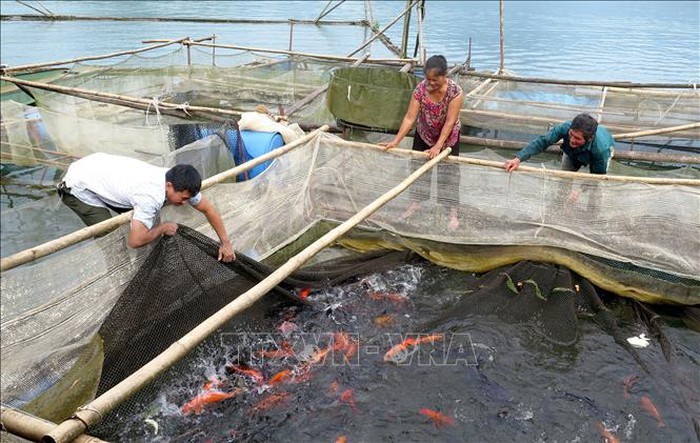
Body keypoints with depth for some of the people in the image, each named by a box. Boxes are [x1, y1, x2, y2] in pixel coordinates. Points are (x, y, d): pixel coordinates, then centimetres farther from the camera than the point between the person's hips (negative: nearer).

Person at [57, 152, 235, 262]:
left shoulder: (177, 181, -13)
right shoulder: (151, 197, -37)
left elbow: (208, 208, -4)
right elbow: (135, 241, -39)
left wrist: (226, 242, -4)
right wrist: (163, 227, -21)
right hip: (78, 186, -8)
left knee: (137, 217, 9)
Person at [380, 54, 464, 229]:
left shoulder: (455, 91, -29)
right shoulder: (420, 89, -23)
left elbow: (450, 122, -28)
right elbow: (410, 118, -22)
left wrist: (438, 147, -33)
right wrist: (395, 141, -28)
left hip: (448, 137, -3)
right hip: (424, 135, 3)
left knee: (449, 172, 3)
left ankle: (453, 211, 13)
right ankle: (415, 202, 30)